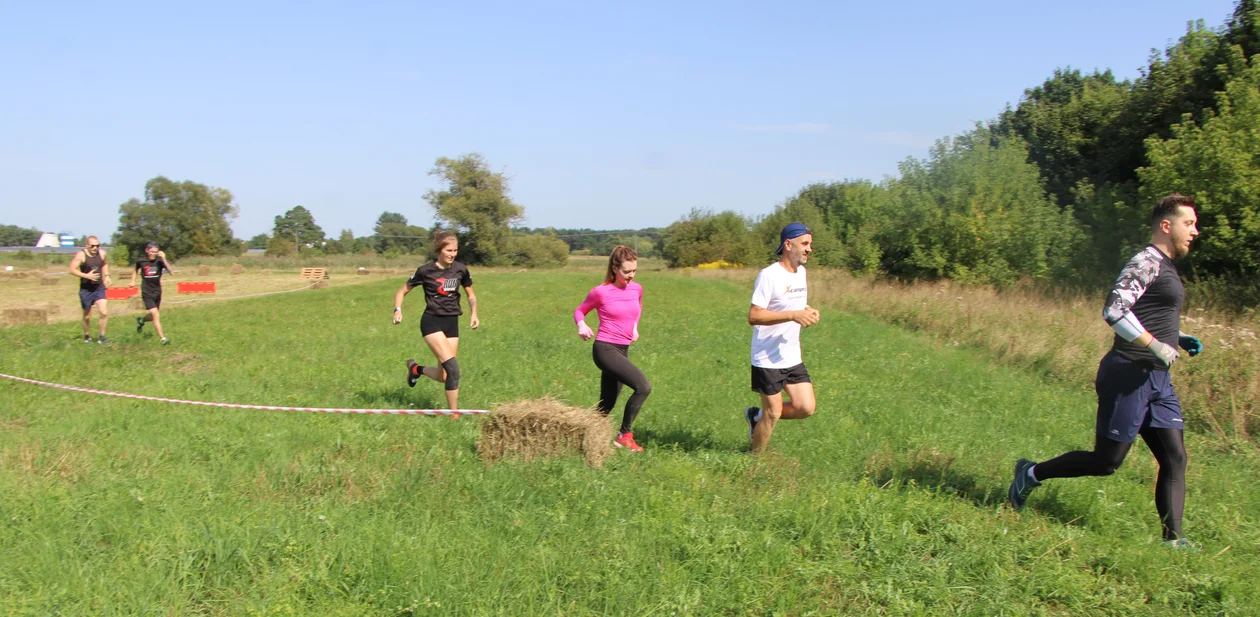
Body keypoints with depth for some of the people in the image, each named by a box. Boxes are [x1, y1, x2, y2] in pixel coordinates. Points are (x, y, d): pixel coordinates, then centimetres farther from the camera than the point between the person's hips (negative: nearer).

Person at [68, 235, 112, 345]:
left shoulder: (102, 254, 1)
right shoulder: (80, 255, -13)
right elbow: (72, 270, -16)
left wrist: (106, 276, 9)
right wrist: (87, 276, -25)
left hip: (99, 288, 3)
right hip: (86, 289, -3)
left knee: (103, 313, -12)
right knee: (87, 316, 10)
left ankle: (102, 337, 0)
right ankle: (87, 336, 32)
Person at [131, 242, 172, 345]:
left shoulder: (159, 261, -9)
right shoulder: (141, 262, -5)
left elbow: (171, 272, -25)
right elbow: (135, 270, 19)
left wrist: (164, 259, -33)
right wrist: (133, 281, 8)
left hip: (157, 292, 2)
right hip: (146, 293, -2)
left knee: (153, 316, 15)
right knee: (155, 314, -13)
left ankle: (141, 320, 50)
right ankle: (163, 338, -9)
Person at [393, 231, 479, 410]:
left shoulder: (460, 270, 2)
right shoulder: (426, 271, -7)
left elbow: (471, 295, 17)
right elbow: (402, 292, 3)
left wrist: (474, 314, 0)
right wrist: (398, 310, -15)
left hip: (452, 323, 5)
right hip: (432, 321, -5)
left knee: (443, 376, 4)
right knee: (452, 368, -19)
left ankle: (416, 368, 36)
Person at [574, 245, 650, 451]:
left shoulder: (637, 289, 5)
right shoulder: (601, 292, -10)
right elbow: (579, 311, 4)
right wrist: (581, 325, -16)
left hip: (623, 351, 7)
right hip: (605, 349, -7)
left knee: (606, 407, 10)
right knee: (643, 387, -21)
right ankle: (625, 435, -9)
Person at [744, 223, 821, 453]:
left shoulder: (801, 272, 8)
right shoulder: (769, 275, -17)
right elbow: (753, 316, -23)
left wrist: (808, 312, 0)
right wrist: (793, 315, -29)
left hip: (793, 358, 7)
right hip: (768, 359, -7)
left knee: (806, 408, 1)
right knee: (774, 413, 1)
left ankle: (757, 415, 23)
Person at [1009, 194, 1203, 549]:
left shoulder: (1164, 267, 18)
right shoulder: (1147, 262, -13)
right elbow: (1114, 310, -25)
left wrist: (1178, 338, 14)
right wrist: (1158, 347, -24)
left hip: (1156, 380, 10)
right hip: (1129, 375, -10)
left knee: (1175, 458, 3)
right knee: (1107, 460, -2)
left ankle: (1172, 539, 5)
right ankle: (1031, 474, 14)